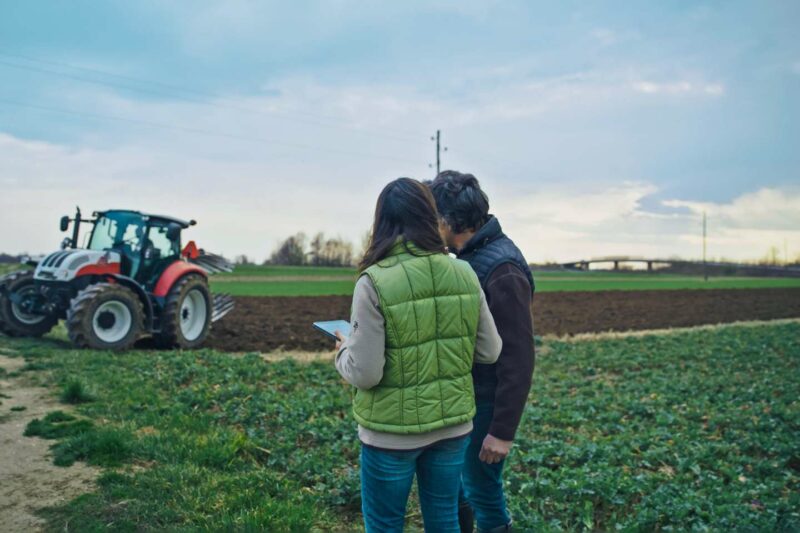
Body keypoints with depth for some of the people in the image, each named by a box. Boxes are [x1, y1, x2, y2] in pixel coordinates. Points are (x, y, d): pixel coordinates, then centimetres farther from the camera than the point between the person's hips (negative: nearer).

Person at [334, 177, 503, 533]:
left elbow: (365, 373, -19)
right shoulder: (464, 274, -5)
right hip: (452, 423, 4)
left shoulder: (374, 283, -19)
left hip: (394, 430, -4)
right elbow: (490, 351, 2)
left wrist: (344, 351, 2)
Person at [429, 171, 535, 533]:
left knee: (481, 491, 6)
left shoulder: (501, 269, -24)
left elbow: (518, 358, -23)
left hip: (485, 403, -9)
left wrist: (503, 431, -22)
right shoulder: (464, 256, 5)